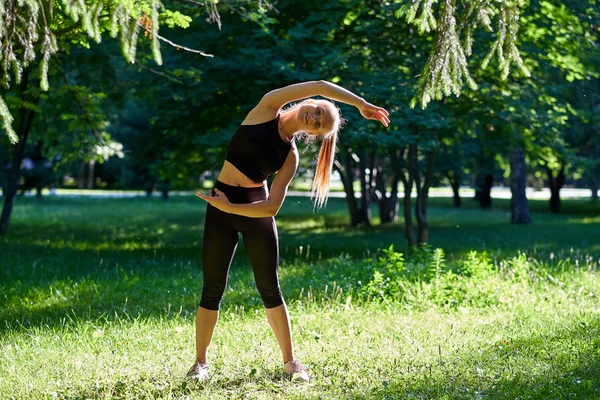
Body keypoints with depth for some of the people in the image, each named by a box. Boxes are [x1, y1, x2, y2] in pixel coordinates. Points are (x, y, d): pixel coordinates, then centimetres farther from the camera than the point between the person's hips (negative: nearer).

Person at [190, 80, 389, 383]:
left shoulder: (291, 156, 1)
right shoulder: (267, 109, -2)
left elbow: (272, 207, -11)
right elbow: (320, 86, -11)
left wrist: (229, 207, -22)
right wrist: (360, 103, -7)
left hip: (256, 211, 1)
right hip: (221, 209, -1)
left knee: (269, 289, 3)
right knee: (212, 289, 2)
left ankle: (289, 361, 13)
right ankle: (200, 362, 13)